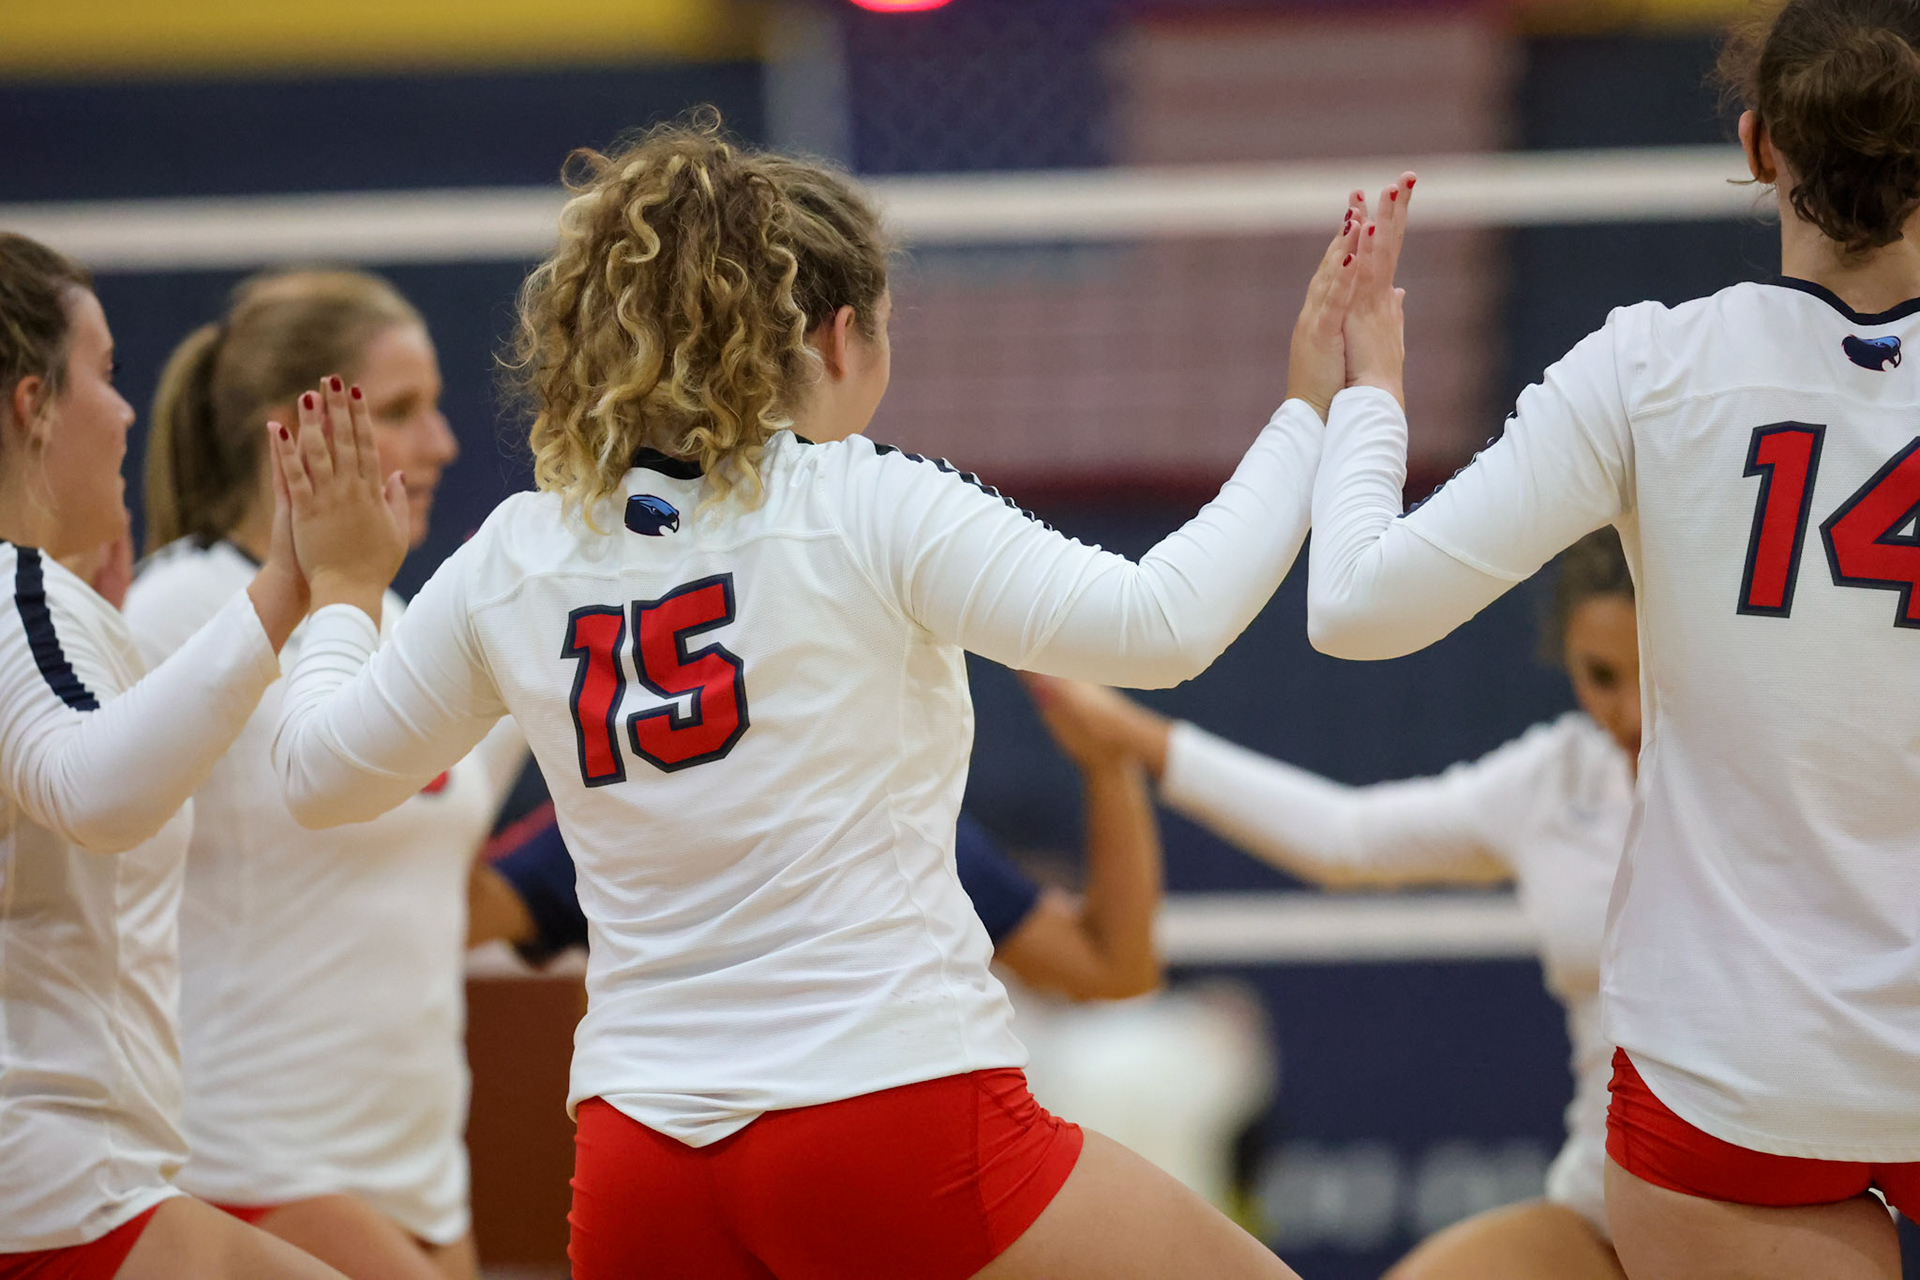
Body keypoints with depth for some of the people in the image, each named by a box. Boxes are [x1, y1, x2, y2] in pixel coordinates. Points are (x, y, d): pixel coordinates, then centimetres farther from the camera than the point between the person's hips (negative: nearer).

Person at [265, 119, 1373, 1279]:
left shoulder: (513, 562, 8)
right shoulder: (868, 509, -6)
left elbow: (324, 773, 21)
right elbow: (1160, 624, -13)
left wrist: (344, 590, 39)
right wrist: (1311, 413, -3)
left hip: (643, 1161, 5)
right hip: (896, 1112, -5)